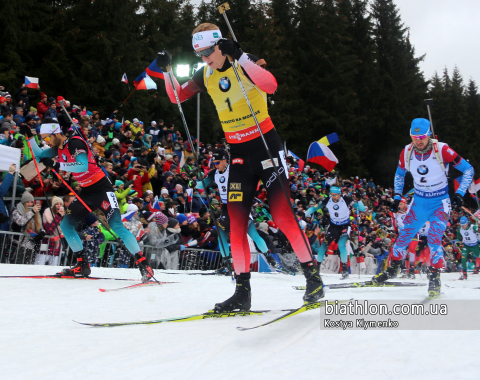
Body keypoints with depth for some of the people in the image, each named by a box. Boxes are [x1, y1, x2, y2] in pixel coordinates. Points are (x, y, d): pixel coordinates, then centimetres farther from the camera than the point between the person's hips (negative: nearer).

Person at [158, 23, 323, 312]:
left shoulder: (245, 62, -11)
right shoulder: (206, 75, 6)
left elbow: (271, 86, -29)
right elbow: (178, 97, 14)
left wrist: (239, 57, -36)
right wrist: (167, 70, -3)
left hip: (266, 145, -5)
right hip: (239, 152, 6)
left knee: (283, 215, -11)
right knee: (237, 221, -1)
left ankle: (313, 277, 2)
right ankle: (243, 291, 4)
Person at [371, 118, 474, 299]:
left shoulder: (442, 150, -20)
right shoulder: (407, 152, -8)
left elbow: (468, 169, -11)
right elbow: (399, 174, 13)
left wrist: (460, 193, -19)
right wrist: (397, 196, 5)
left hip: (440, 203, -4)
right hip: (419, 201, 4)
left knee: (434, 238, -18)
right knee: (404, 236, 6)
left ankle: (435, 278, -3)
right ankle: (392, 269, 28)